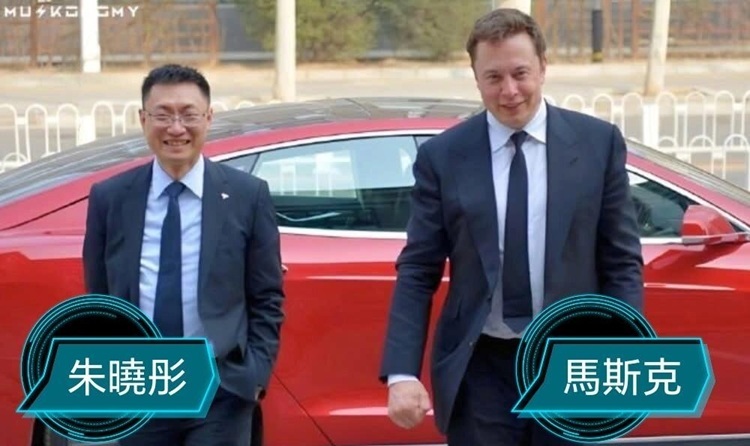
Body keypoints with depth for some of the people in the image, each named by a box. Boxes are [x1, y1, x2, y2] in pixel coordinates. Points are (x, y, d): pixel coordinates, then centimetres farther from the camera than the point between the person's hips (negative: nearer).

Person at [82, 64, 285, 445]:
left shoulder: (248, 195, 0)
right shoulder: (109, 198, 4)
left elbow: (267, 299, 3)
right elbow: (97, 300, 11)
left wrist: (256, 374, -6)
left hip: (221, 392, -2)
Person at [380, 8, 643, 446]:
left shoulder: (599, 143, 0)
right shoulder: (442, 156, -2)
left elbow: (622, 263, 2)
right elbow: (417, 273, -2)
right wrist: (402, 373, -12)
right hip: (480, 370, 0)